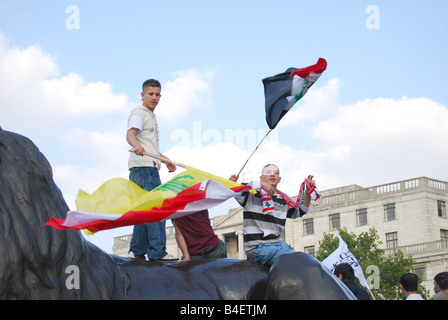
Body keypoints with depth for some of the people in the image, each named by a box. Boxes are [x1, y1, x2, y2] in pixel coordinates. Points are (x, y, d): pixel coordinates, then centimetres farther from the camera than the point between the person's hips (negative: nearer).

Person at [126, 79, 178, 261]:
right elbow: (130, 134, -22)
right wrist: (136, 145, -42)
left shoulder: (152, 116, 27)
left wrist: (165, 160, 39)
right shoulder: (138, 113, -3)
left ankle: (137, 251, 14)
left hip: (151, 168, 10)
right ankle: (157, 251, -19)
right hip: (141, 167, -10)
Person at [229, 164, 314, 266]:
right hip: (257, 247, -7)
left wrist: (308, 193, 13)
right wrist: (260, 184, -27)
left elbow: (300, 212, 27)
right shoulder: (252, 194, -1)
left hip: (277, 243, 7)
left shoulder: (283, 199, 18)